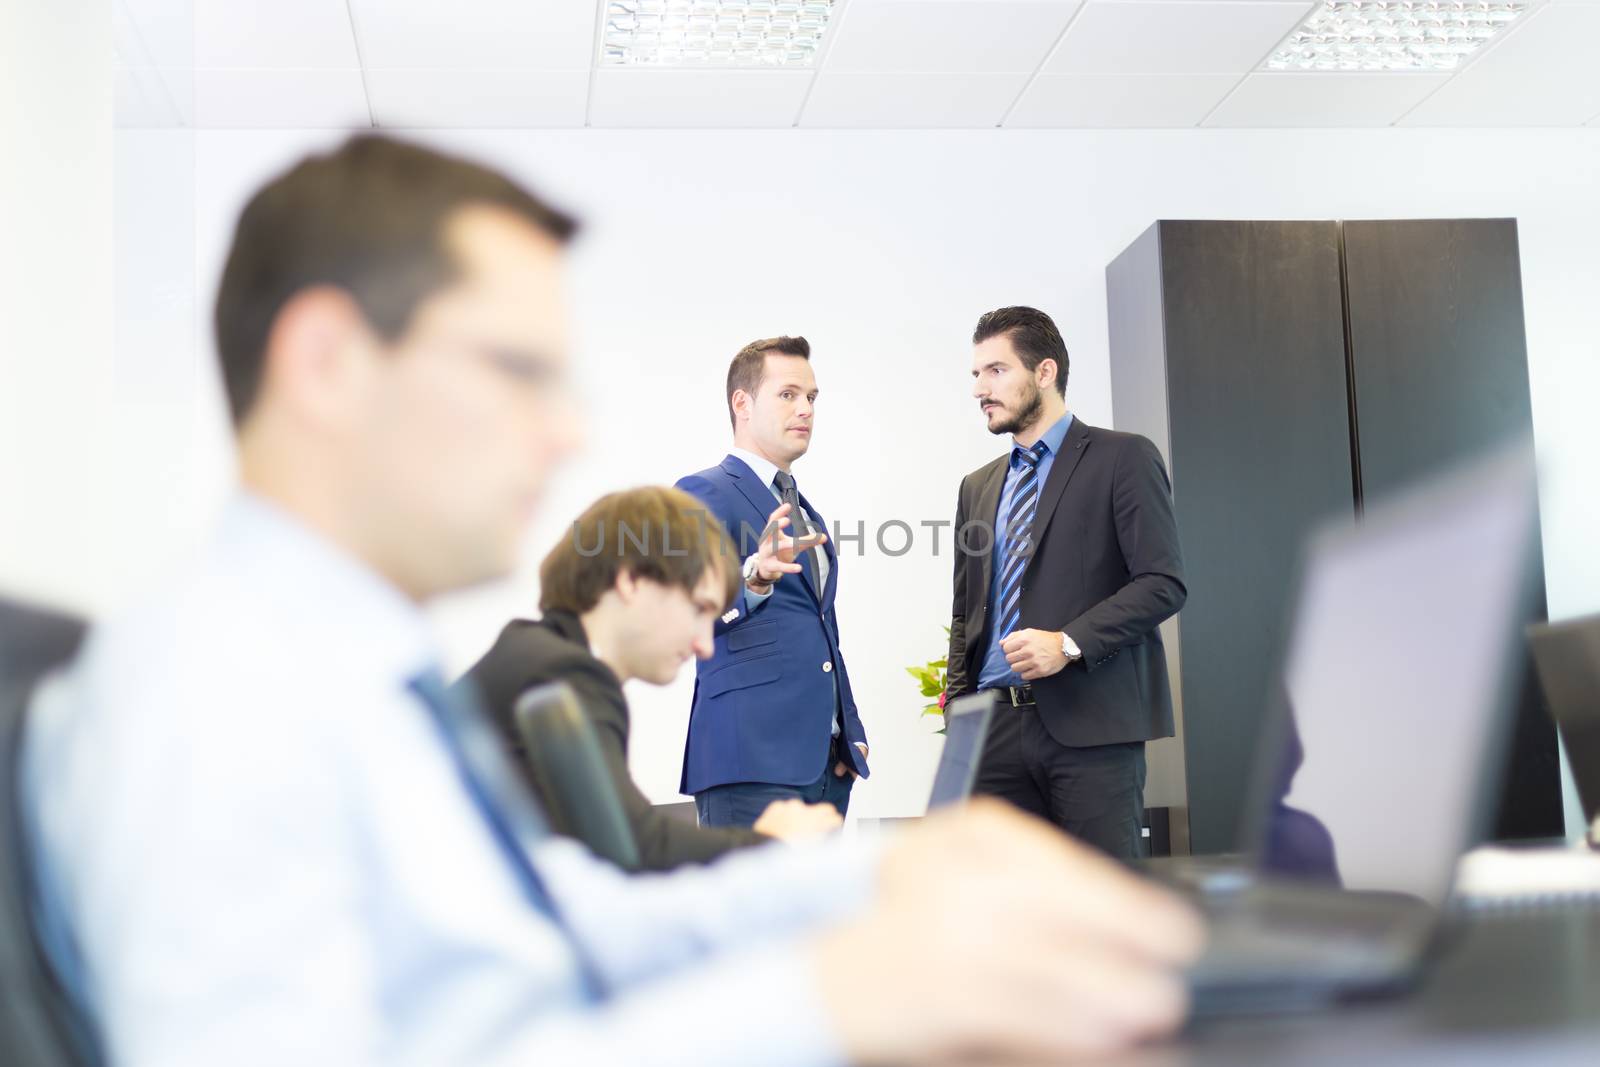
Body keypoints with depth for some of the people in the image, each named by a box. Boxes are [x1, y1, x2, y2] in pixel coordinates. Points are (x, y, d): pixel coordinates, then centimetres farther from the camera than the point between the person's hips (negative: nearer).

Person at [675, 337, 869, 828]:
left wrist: (851, 734, 16)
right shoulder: (703, 492, -4)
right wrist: (756, 576, -40)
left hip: (826, 761, 8)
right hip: (754, 757, -8)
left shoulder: (803, 511, 22)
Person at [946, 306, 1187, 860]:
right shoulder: (978, 486, 20)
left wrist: (1070, 643, -17)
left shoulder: (1122, 458, 2)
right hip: (997, 727, 5)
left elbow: (1163, 583, -6)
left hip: (1090, 724, -5)